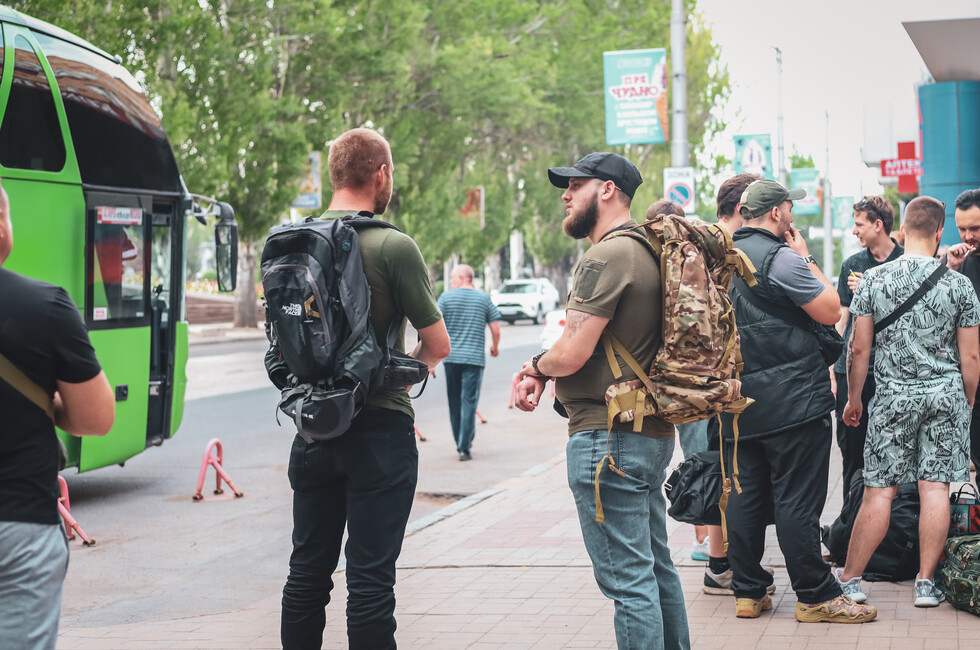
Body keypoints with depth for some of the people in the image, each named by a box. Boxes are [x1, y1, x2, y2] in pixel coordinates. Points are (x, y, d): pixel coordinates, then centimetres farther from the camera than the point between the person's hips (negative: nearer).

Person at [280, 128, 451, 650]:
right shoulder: (393, 247, -13)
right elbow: (439, 344, -8)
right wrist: (415, 359, 13)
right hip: (379, 427, -5)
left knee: (308, 571, 15)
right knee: (370, 579, -1)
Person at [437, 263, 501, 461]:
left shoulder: (446, 298, 1)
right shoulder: (484, 299, 4)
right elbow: (495, 329, 3)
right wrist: (494, 347, 22)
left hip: (450, 357, 1)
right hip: (475, 358, -1)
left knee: (454, 402, 13)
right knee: (469, 402, -1)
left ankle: (460, 443, 22)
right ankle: (464, 447, -8)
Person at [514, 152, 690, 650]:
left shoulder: (606, 257, -16)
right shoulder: (646, 251, 15)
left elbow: (571, 354, -21)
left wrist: (536, 365, 1)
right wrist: (543, 375, 7)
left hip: (607, 439, -10)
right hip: (654, 431, 10)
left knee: (627, 580, -6)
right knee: (656, 568, 18)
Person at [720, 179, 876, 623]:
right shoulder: (780, 258, -14)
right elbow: (831, 311, -9)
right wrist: (806, 258, -1)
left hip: (739, 399, 8)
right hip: (791, 400, -8)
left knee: (745, 496, 10)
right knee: (797, 499, -5)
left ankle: (748, 592, 15)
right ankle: (815, 596, 0)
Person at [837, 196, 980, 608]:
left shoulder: (874, 279, -3)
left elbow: (859, 348, 0)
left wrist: (853, 398, 12)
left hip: (894, 395, 0)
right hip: (947, 394, 0)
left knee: (879, 491, 2)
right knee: (935, 488, 3)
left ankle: (849, 578, 7)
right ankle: (926, 583, 6)